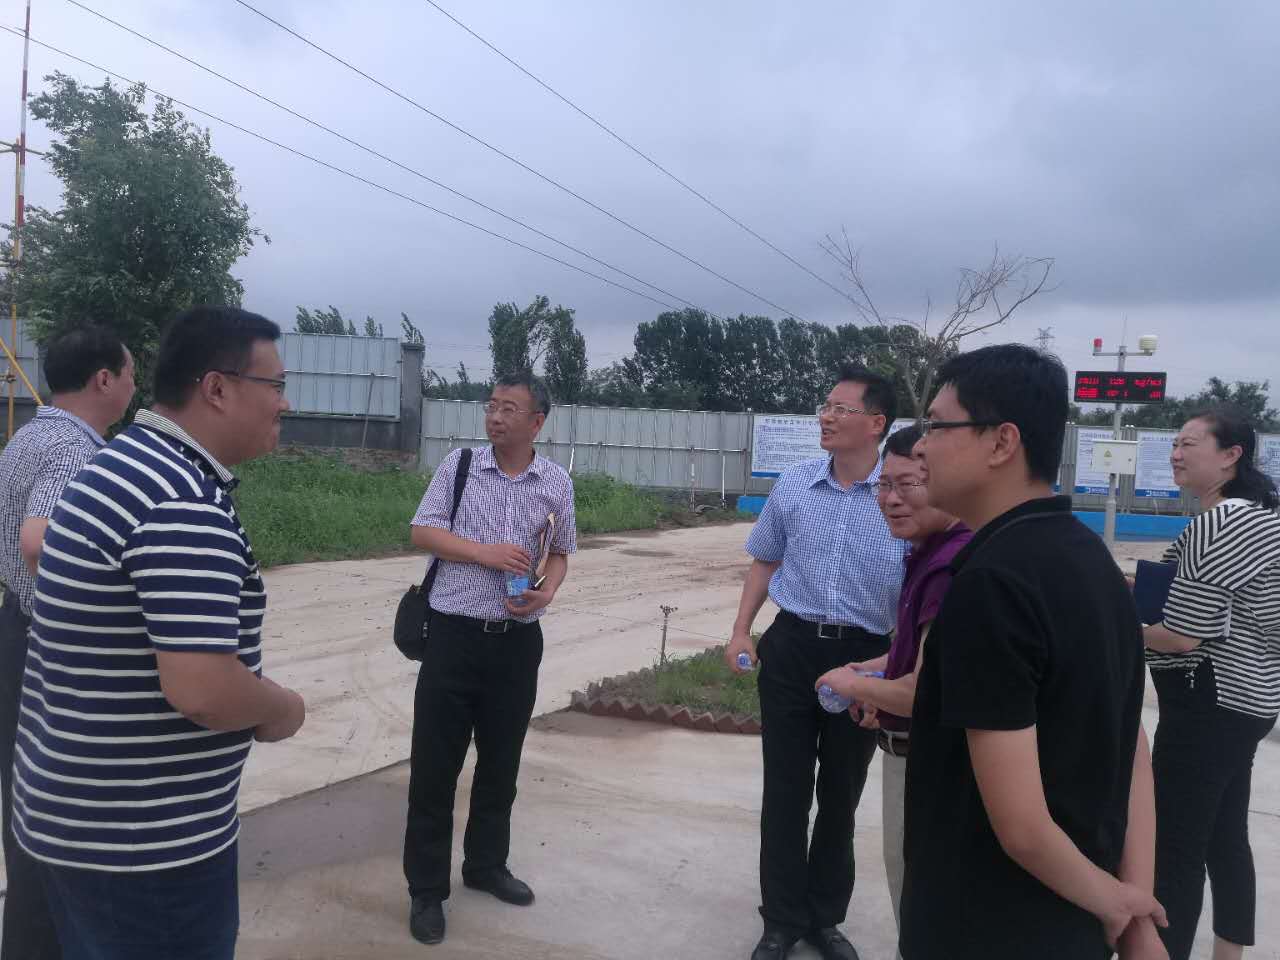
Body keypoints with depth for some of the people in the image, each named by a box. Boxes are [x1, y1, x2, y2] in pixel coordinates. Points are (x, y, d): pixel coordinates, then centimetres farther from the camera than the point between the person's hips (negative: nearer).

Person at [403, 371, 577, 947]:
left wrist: (547, 592, -8)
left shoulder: (556, 483, 2)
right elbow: (422, 532, -4)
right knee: (435, 763, 3)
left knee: (501, 760, 16)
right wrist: (486, 553, -17)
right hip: (454, 634, -2)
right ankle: (426, 888, 19)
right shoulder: (458, 465, -2)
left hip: (517, 640, 2)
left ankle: (486, 866, 36)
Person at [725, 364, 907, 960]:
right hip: (791, 646, 2)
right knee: (785, 790, 9)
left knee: (841, 793, 14)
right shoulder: (793, 485, 0)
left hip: (864, 656, -1)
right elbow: (765, 562, 12)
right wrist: (741, 631, 4)